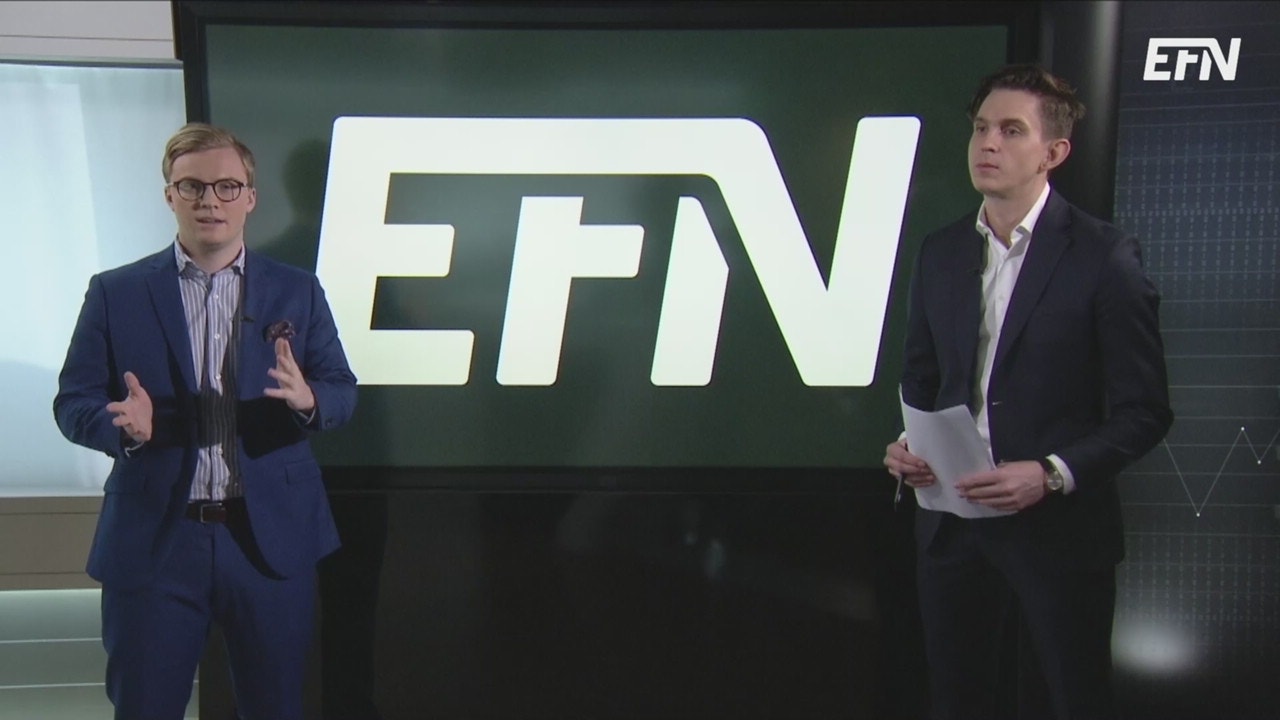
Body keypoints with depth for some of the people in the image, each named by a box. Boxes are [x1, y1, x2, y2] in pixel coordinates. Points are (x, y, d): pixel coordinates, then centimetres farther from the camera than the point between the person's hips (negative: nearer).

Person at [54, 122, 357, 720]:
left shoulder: (297, 292, 6)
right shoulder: (115, 293, 2)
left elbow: (343, 391, 5)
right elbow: (73, 403, 1)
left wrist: (307, 399, -18)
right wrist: (126, 424, -21)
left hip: (271, 537, 1)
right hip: (153, 541, -1)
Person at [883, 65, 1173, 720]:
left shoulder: (1104, 255, -8)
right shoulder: (940, 252, 9)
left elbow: (1143, 411, -9)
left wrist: (1052, 474, -20)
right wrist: (907, 445, -1)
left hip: (1059, 529, -4)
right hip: (951, 525, 5)